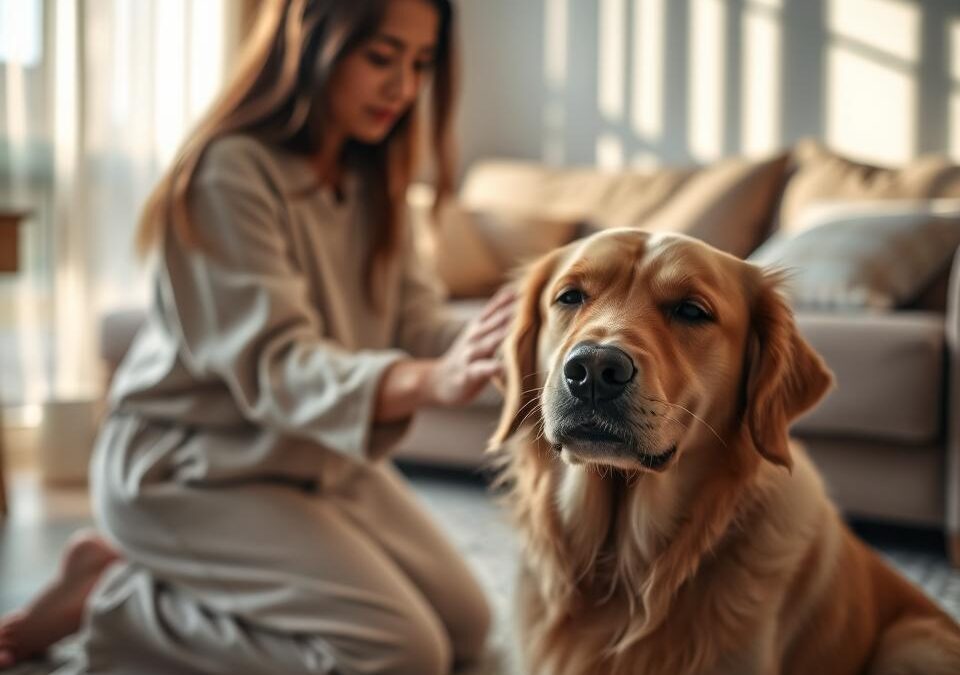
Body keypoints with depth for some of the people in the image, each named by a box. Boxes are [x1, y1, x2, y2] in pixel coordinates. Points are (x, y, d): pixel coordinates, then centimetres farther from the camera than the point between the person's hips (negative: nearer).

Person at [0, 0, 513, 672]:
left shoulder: (372, 178, 3)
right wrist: (428, 380, -47)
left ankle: (184, 580, 14)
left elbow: (418, 324, -6)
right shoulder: (230, 171, -22)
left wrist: (495, 344, -28)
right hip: (194, 468, -9)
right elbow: (272, 364, -30)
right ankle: (114, 598, -4)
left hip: (325, 457, 9)